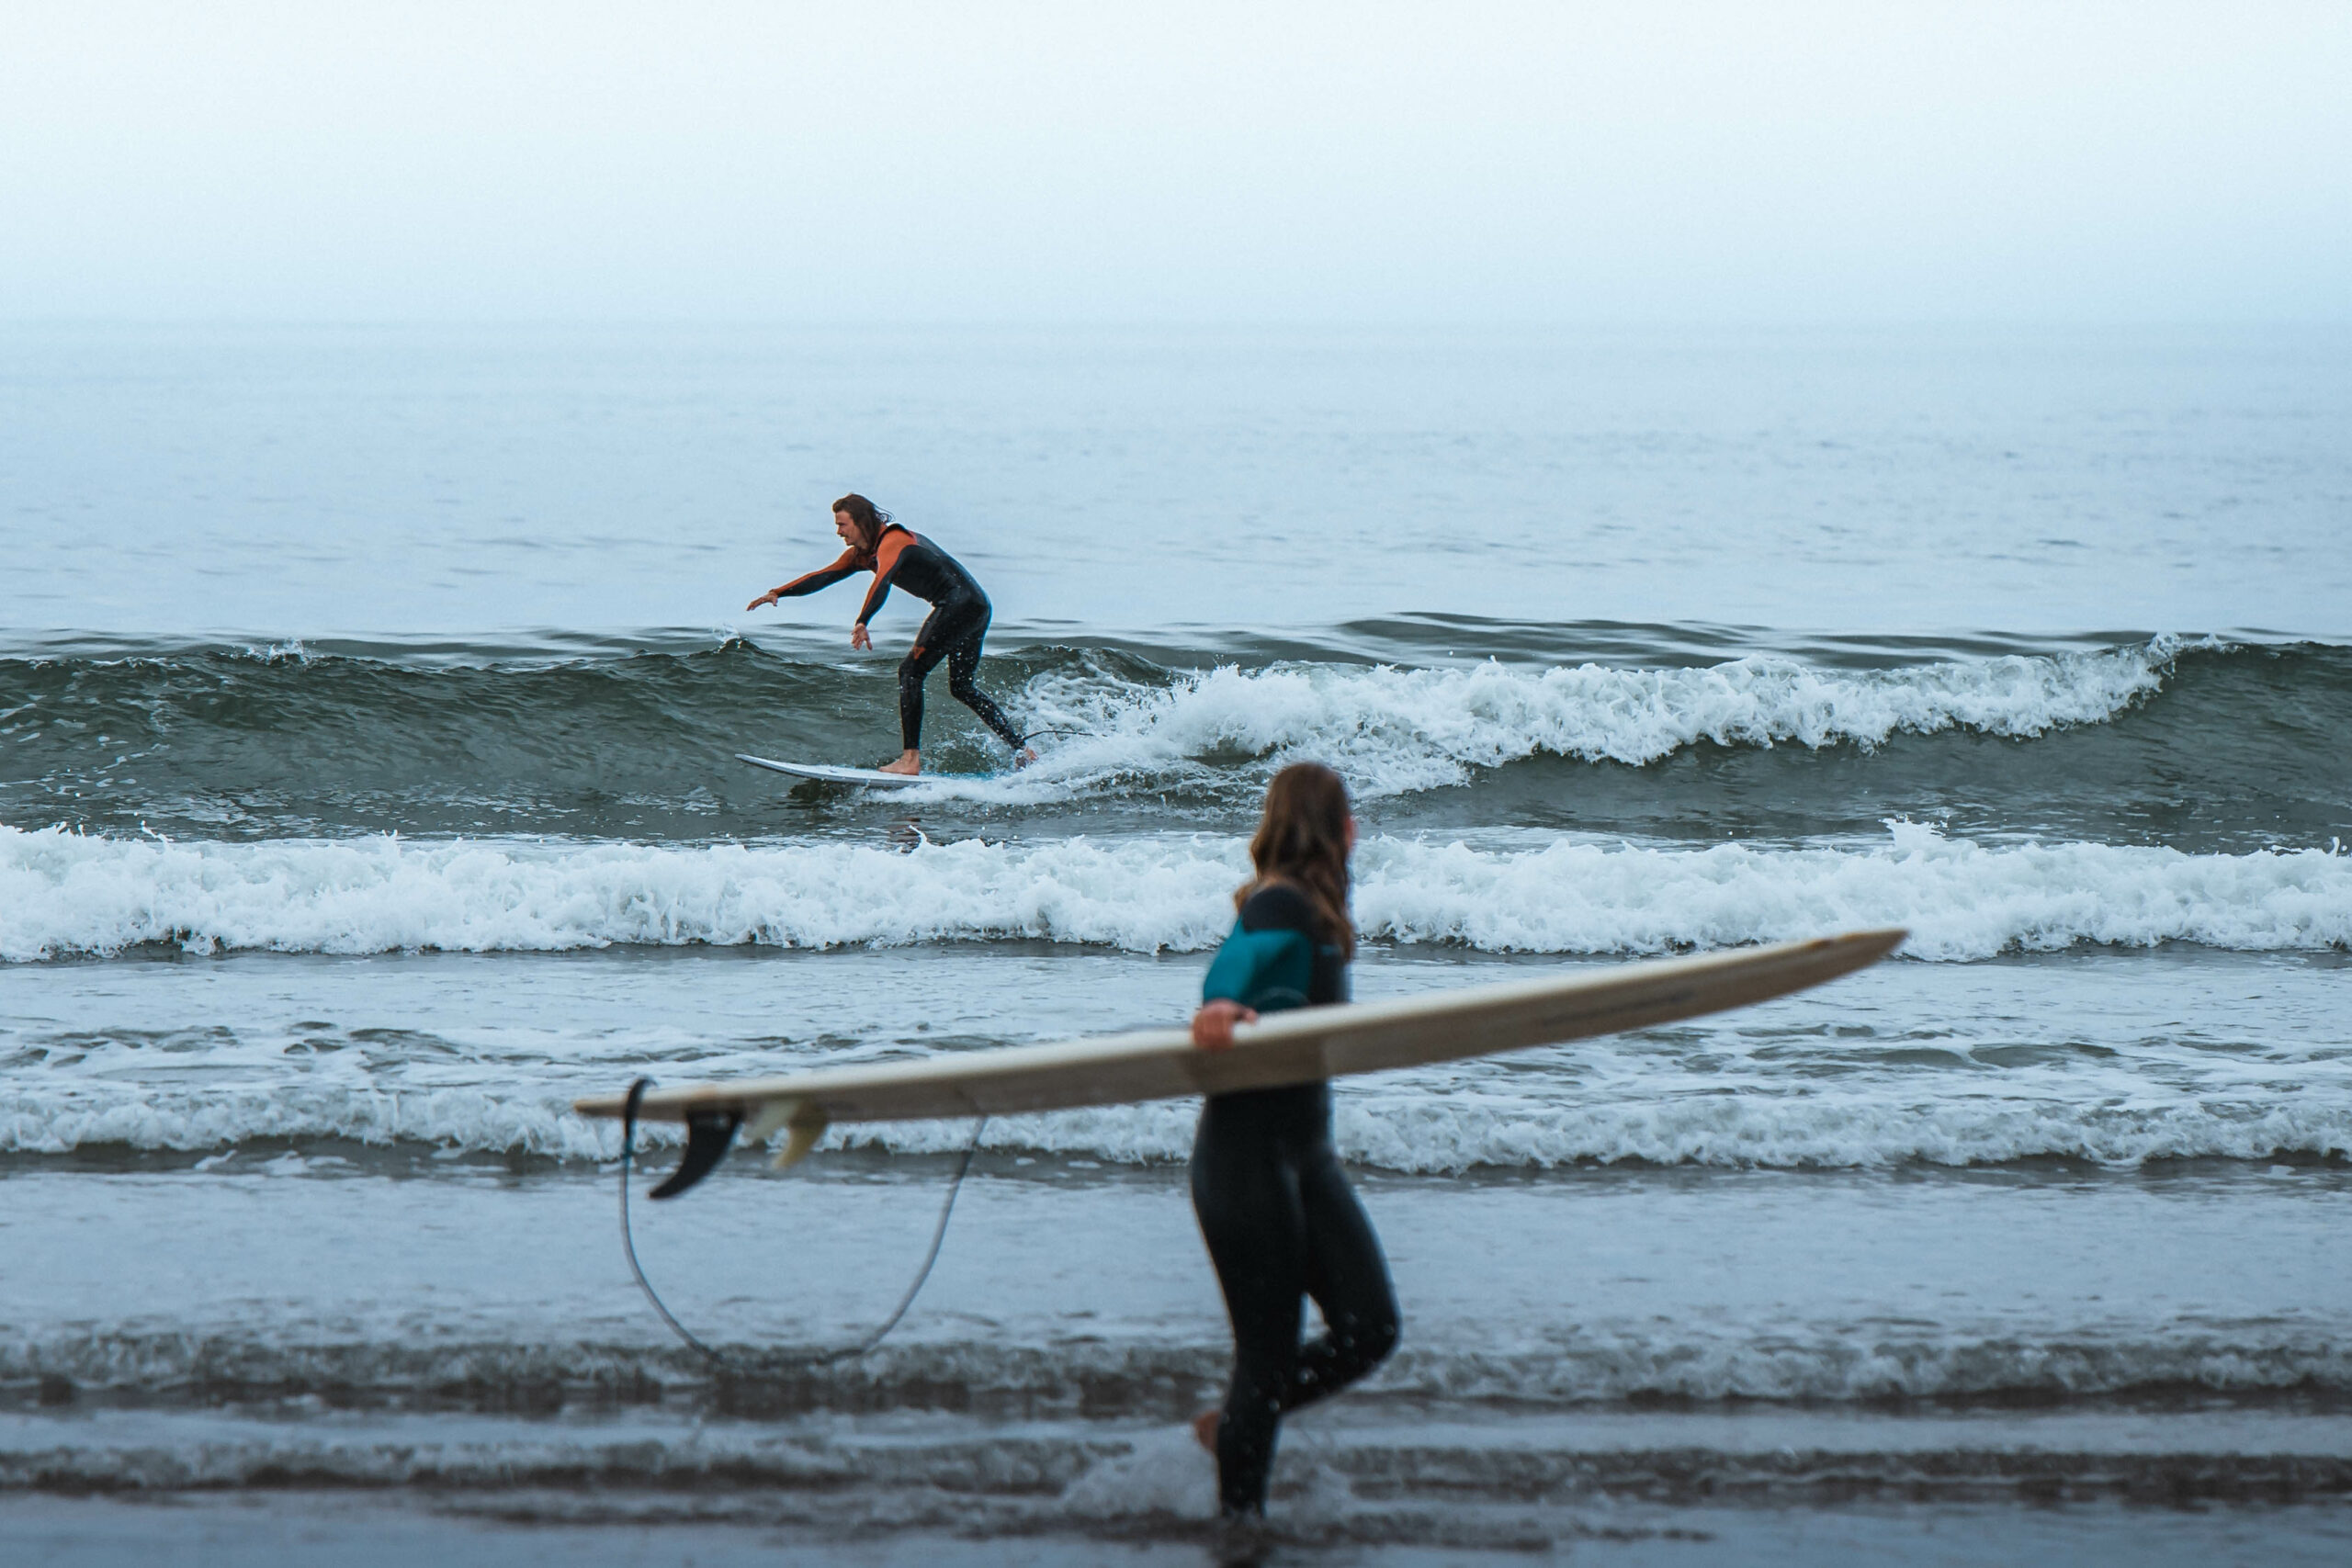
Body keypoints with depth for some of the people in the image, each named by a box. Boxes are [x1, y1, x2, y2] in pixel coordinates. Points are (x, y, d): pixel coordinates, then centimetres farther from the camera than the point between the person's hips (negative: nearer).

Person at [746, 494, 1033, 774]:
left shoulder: (892, 541, -18)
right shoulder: (861, 554, 12)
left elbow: (882, 580, -37)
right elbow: (824, 576, 13)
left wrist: (862, 623, -51)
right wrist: (778, 593, 2)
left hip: (959, 602, -11)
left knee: (911, 670, -13)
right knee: (962, 687, 18)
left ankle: (911, 759, -18)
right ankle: (1021, 750, 19)